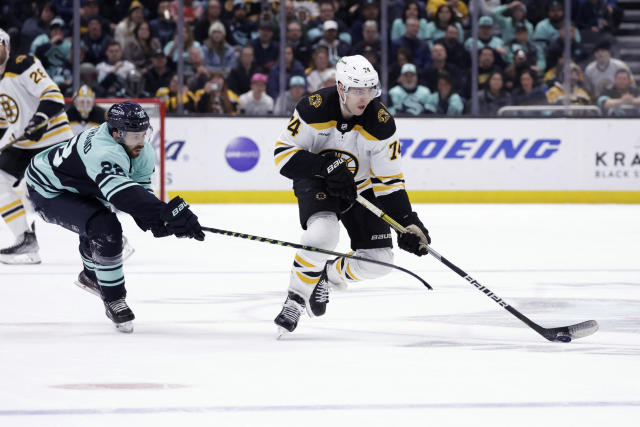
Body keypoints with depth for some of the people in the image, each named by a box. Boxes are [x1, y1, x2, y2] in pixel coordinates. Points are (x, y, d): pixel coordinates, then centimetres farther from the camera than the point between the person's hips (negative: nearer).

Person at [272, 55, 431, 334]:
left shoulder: (381, 124, -21)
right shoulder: (314, 109, -25)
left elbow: (389, 180, -14)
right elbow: (283, 153, -21)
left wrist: (408, 222, -24)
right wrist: (327, 166, -34)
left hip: (360, 187, 3)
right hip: (314, 182, -3)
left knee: (379, 261, -7)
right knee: (323, 233, -33)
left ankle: (330, 275, 22)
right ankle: (295, 298, -14)